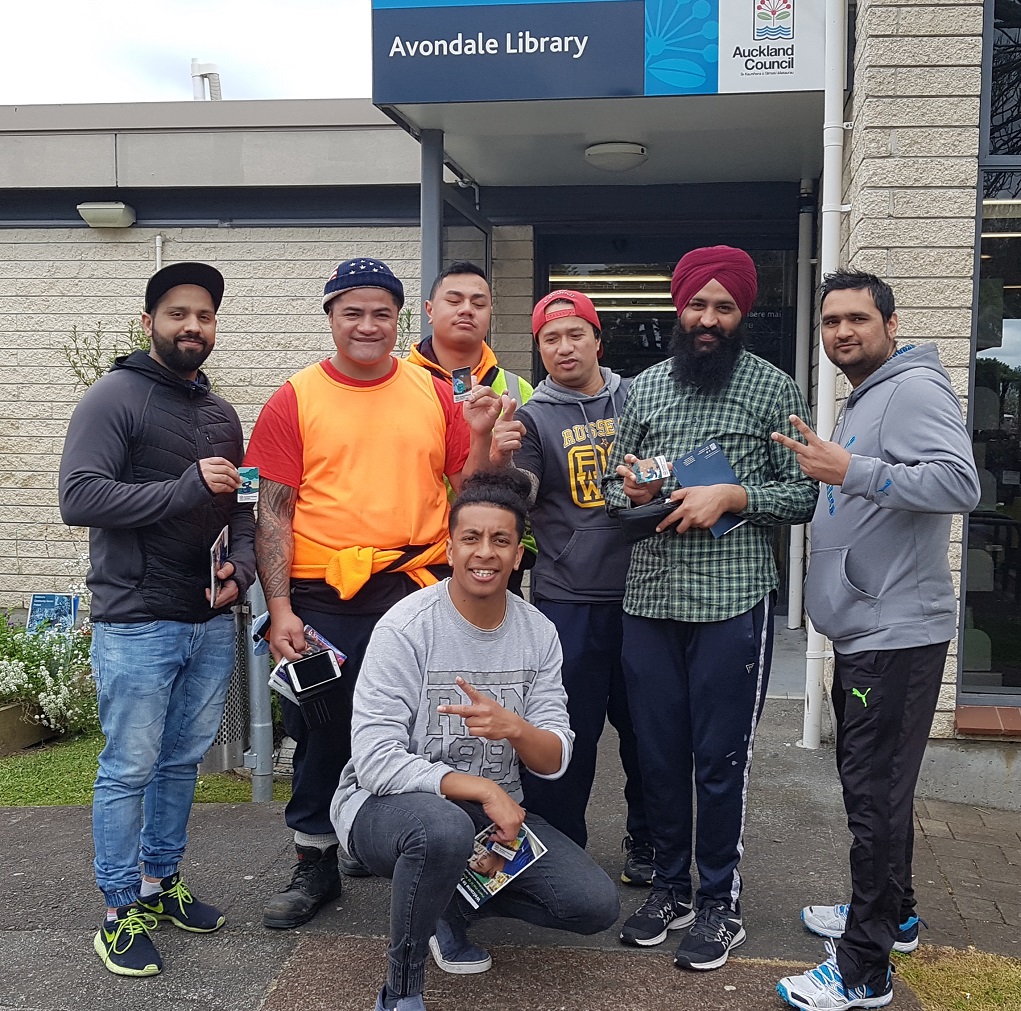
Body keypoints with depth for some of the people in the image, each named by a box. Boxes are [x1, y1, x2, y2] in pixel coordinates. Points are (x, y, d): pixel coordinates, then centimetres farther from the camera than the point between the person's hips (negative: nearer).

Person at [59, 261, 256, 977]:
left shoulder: (222, 415, 14)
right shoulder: (115, 397, -6)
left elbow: (244, 508, 19)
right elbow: (79, 498, -17)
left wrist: (242, 567, 0)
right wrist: (185, 489, -20)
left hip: (212, 622, 6)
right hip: (137, 624, -6)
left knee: (183, 761, 14)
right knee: (130, 769, 2)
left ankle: (162, 883, 30)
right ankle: (122, 912, 16)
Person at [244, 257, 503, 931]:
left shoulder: (437, 394, 7)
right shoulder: (295, 400, 2)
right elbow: (274, 512, -1)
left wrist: (480, 436, -9)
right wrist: (280, 609, -8)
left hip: (418, 590, 2)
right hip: (323, 598, -1)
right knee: (322, 730, 10)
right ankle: (316, 863, 28)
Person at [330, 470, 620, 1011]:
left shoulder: (538, 633, -3)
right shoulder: (406, 627, -18)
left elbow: (555, 761, -5)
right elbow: (375, 761, -23)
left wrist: (513, 728, -28)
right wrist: (485, 790, -27)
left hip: (494, 809, 5)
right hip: (388, 803, -5)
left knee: (596, 904, -9)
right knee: (443, 826, -39)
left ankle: (452, 899, 15)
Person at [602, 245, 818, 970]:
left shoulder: (774, 388, 1)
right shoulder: (644, 387, 12)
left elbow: (805, 495, 0)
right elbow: (614, 486, 16)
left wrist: (731, 495, -14)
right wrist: (629, 490, -6)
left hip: (734, 602, -3)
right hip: (650, 599, 4)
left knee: (720, 760, 4)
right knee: (658, 752, 12)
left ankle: (720, 902, 23)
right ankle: (670, 888, 30)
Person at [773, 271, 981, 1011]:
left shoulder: (915, 388, -12)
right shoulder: (862, 403, 19)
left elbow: (960, 483, -26)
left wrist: (851, 471, -29)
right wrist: (819, 469, 12)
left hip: (897, 634, -10)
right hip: (862, 633, 10)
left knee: (877, 793, -4)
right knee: (870, 782, 20)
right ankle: (892, 914, 37)